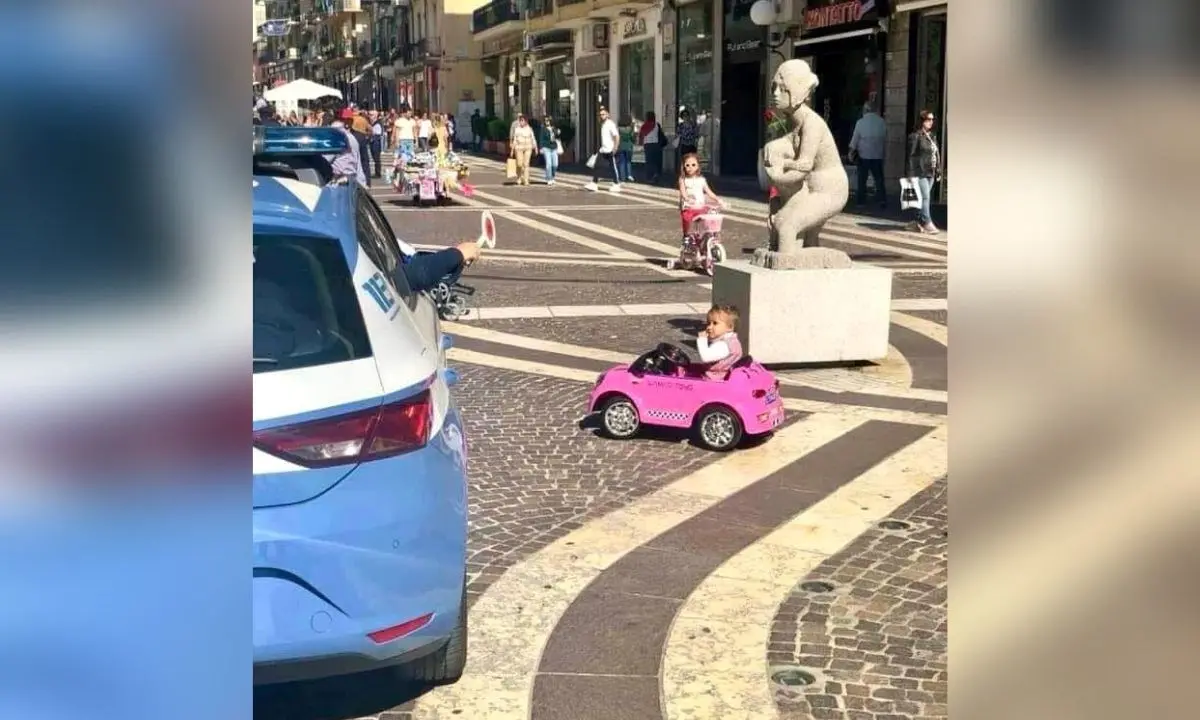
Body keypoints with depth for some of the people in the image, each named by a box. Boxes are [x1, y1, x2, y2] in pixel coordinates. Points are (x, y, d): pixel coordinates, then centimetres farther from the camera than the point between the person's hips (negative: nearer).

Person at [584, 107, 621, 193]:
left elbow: (617, 136, -18)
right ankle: (593, 184, 6)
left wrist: (615, 148, -23)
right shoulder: (602, 124, 13)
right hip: (602, 150, 8)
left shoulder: (610, 124, -13)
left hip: (609, 150, -8)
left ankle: (616, 185, 9)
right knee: (596, 166, 3)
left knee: (613, 168, 0)